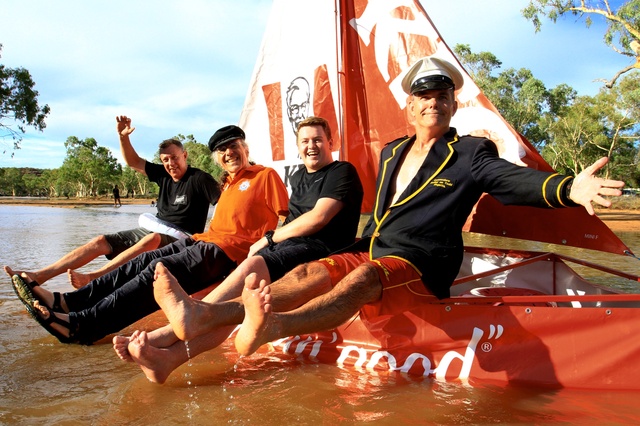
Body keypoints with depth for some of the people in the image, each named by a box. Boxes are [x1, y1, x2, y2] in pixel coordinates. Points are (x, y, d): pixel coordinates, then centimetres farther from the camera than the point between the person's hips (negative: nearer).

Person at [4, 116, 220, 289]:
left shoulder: (199, 179, -8)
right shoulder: (164, 175, 12)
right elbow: (133, 162, 18)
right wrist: (123, 137, 3)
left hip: (182, 239, -8)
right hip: (152, 230, 8)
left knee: (153, 238, -41)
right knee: (101, 241, -4)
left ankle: (91, 278, -49)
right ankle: (39, 275, -9)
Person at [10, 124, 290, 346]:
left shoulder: (266, 176, 1)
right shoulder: (228, 184, 25)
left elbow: (289, 218, -4)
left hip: (230, 251, -8)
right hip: (204, 240, 8)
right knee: (143, 262, -7)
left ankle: (82, 324, -33)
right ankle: (66, 302, -12)